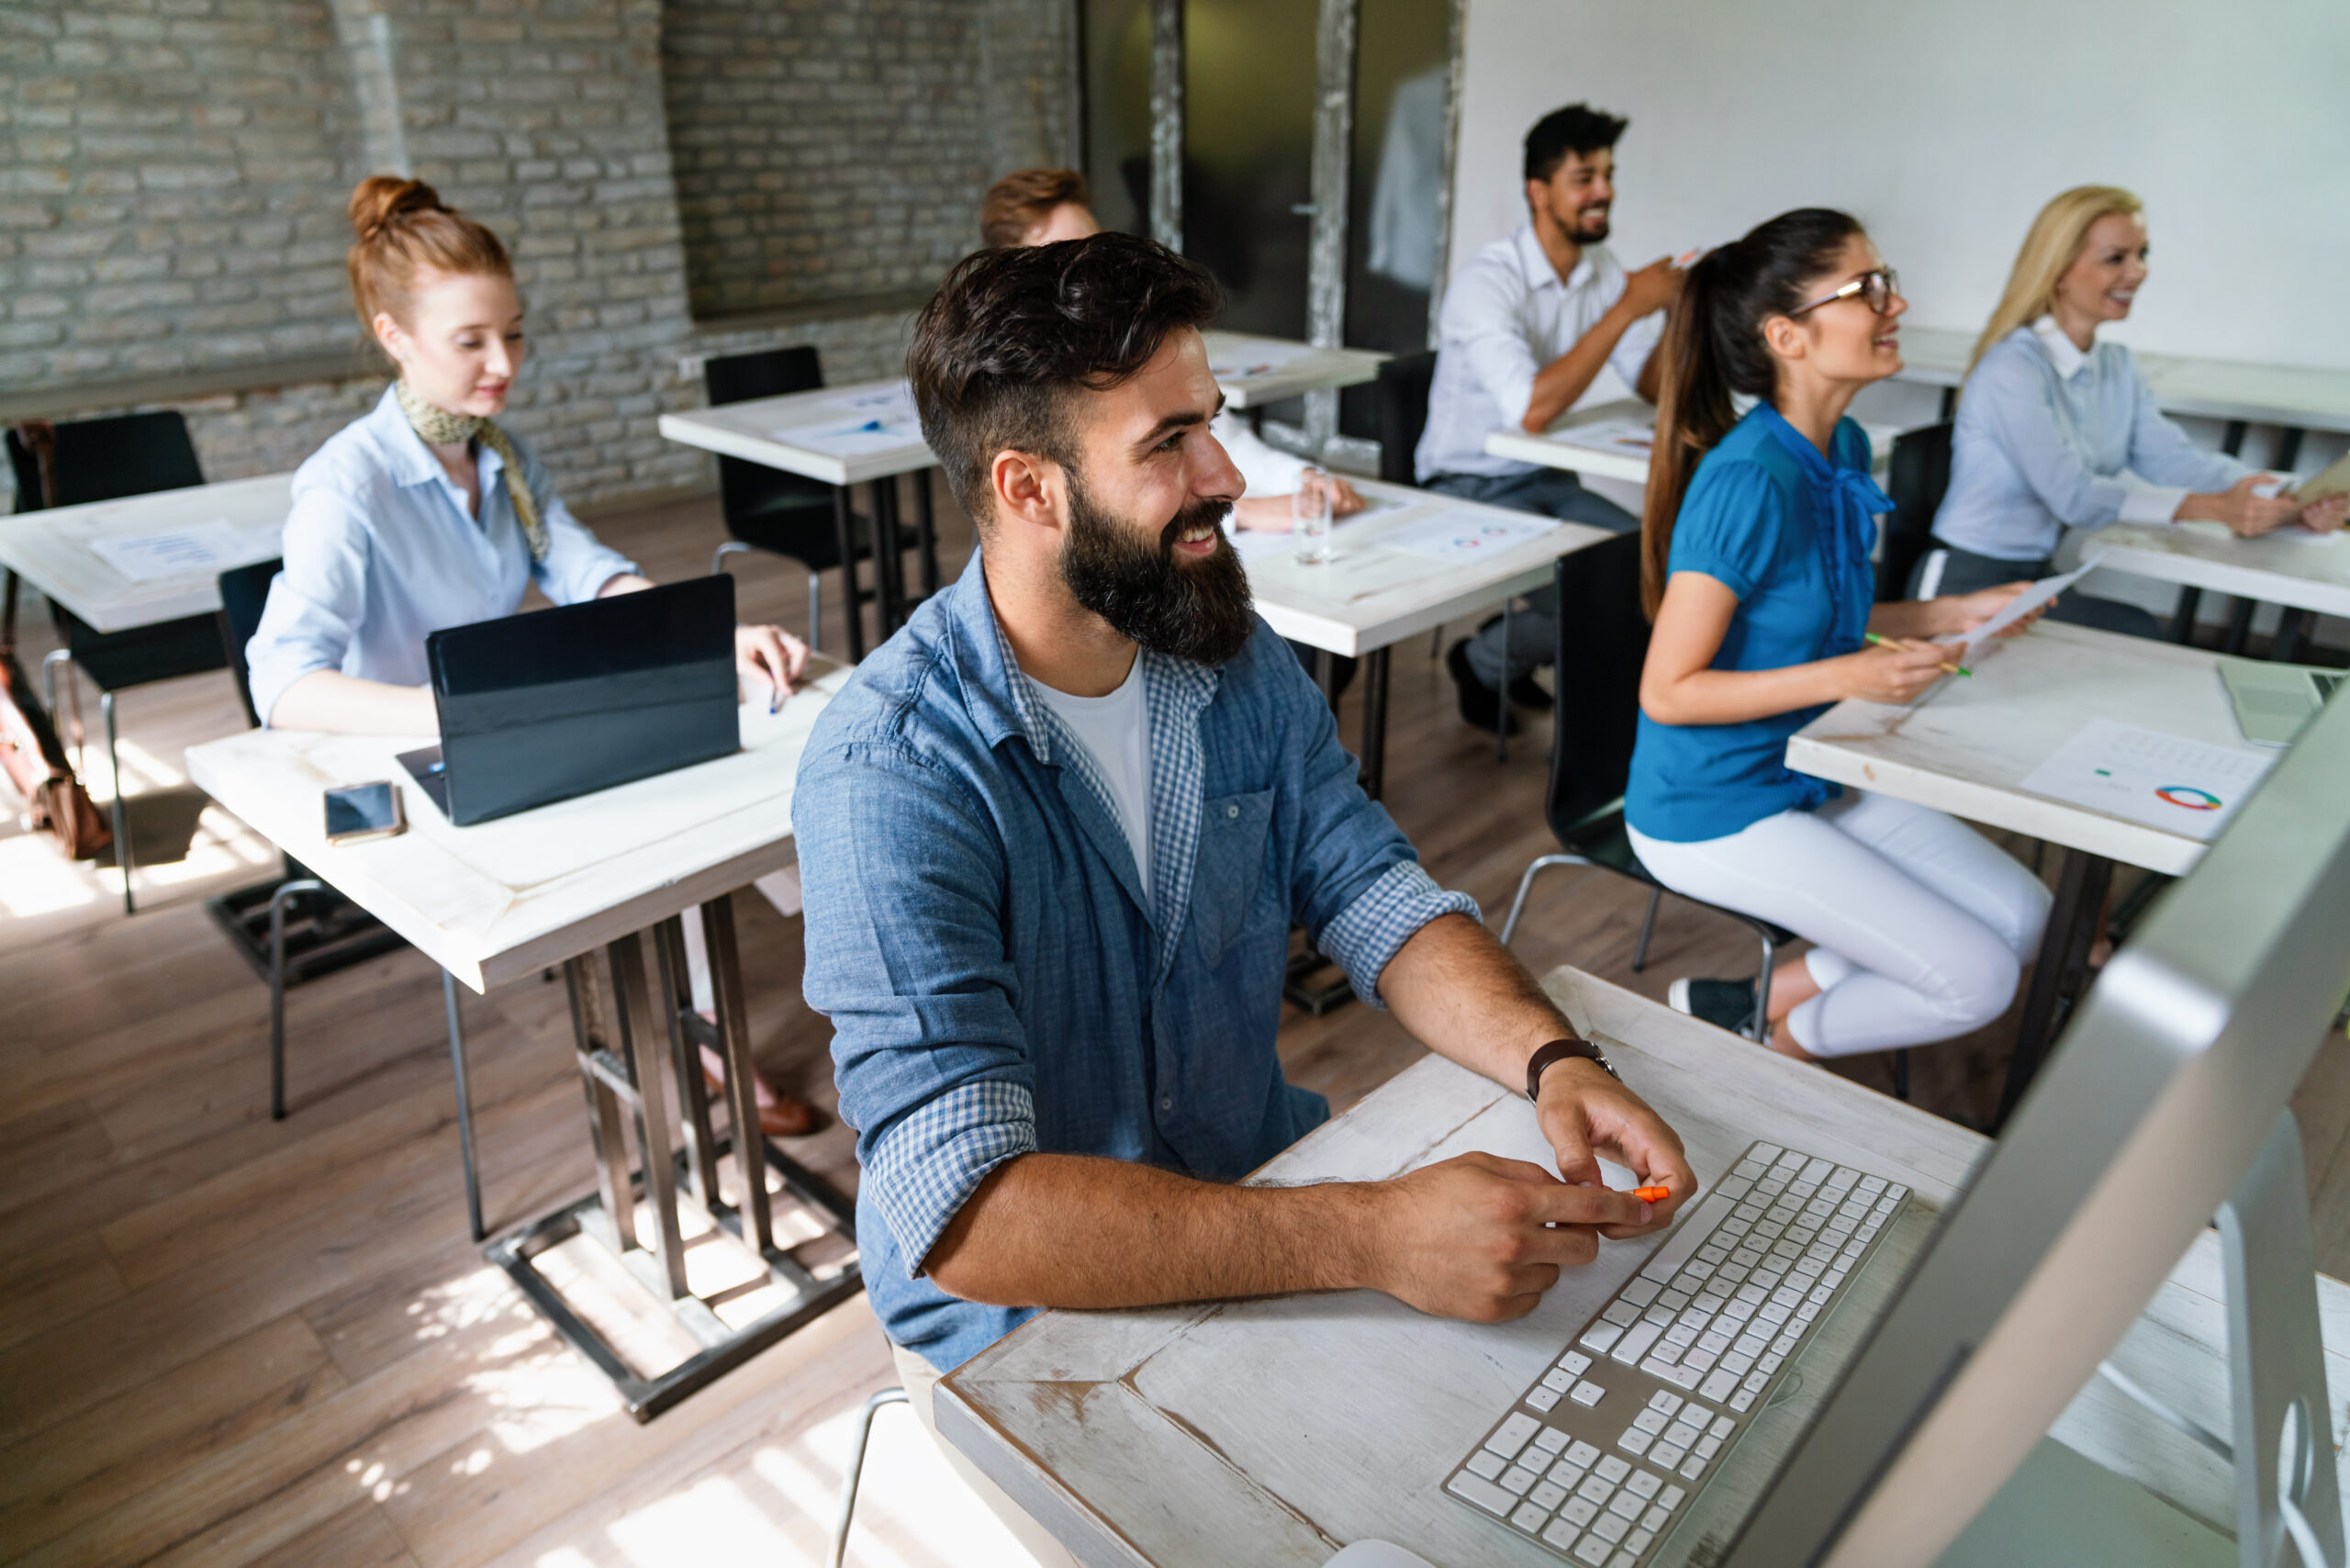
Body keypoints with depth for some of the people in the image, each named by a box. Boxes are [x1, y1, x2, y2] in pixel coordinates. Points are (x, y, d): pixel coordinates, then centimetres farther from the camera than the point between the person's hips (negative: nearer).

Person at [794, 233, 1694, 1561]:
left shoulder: (1240, 664, -3)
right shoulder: (891, 771, -27)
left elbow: (1377, 899, -1)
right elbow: (966, 1212, -33)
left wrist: (1552, 1057, -21)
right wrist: (1374, 1237, -39)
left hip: (1261, 1204, 6)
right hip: (1028, 1320, -5)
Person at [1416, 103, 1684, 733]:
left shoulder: (1601, 272, 4)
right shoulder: (1487, 282, -19)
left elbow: (1653, 387, 4)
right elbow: (1533, 409, -32)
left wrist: (1679, 313, -16)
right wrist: (1628, 308, -29)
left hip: (1548, 480, 8)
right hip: (1470, 489, -7)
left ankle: (1505, 650, 9)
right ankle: (1485, 663, 5)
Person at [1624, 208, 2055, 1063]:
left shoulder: (1845, 448, 2)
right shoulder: (1748, 480, -26)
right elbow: (1667, 691, -24)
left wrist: (1957, 613, 6)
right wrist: (1845, 678, -28)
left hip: (1806, 778, 9)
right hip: (1712, 811, -9)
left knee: (2021, 913, 10)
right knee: (1977, 980, -6)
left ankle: (1757, 1002, 14)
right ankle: (1772, 1051, 16)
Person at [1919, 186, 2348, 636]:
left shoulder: (2118, 367, 12)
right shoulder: (2012, 369, -17)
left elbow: (2171, 456, -1)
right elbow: (2073, 494, -26)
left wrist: (2290, 503, -16)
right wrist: (2215, 509, -32)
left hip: (2041, 579, 8)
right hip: (1966, 586, -8)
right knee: (2137, 633, -22)